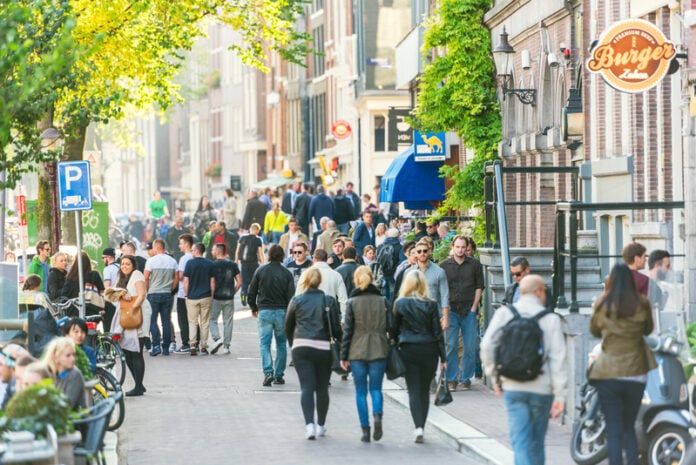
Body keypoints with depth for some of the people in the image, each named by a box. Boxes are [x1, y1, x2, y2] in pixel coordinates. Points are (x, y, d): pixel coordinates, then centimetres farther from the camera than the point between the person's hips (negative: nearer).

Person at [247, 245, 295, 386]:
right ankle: (279, 375, 13)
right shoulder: (286, 273, -3)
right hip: (281, 312, 0)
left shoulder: (260, 271, 0)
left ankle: (268, 372, -17)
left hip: (264, 311, 0)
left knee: (264, 343, 1)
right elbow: (291, 295, -6)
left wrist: (253, 308, 20)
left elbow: (252, 292, 5)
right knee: (281, 344, 11)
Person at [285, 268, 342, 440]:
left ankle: (309, 424, -19)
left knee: (306, 387, -2)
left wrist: (292, 343, 28)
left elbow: (288, 327, 12)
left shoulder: (296, 301, 4)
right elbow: (335, 329, -2)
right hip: (323, 348, 0)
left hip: (301, 347, 0)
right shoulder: (329, 301, 1)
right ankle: (321, 425, 20)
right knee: (322, 388, 12)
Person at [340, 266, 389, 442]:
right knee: (376, 388, 9)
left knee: (361, 391, 7)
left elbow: (347, 330, -4)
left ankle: (365, 429, 3)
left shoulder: (352, 302, -4)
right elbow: (390, 327, 3)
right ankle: (377, 415, -19)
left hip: (357, 353, -1)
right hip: (379, 351, 1)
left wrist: (344, 356, 0)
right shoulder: (382, 301, 2)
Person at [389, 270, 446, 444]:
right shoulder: (431, 305, -4)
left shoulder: (400, 304, -5)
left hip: (408, 351, -1)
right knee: (425, 390, 12)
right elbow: (437, 331, -2)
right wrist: (443, 357, 2)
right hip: (429, 351, 1)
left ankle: (418, 427, -16)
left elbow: (393, 330, 2)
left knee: (414, 391, 0)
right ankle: (421, 426, 14)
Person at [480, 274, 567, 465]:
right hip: (542, 389, 0)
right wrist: (560, 395, -5)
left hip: (512, 388, 0)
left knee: (520, 441, -4)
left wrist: (494, 376, 8)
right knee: (537, 442, 16)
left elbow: (487, 346, -5)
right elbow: (558, 358, -6)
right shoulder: (551, 319, -2)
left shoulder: (503, 314, 2)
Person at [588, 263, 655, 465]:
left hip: (608, 374, -1)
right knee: (629, 427, 18)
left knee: (614, 431, 1)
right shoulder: (642, 304, -3)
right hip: (635, 373, 1)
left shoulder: (602, 304, -6)